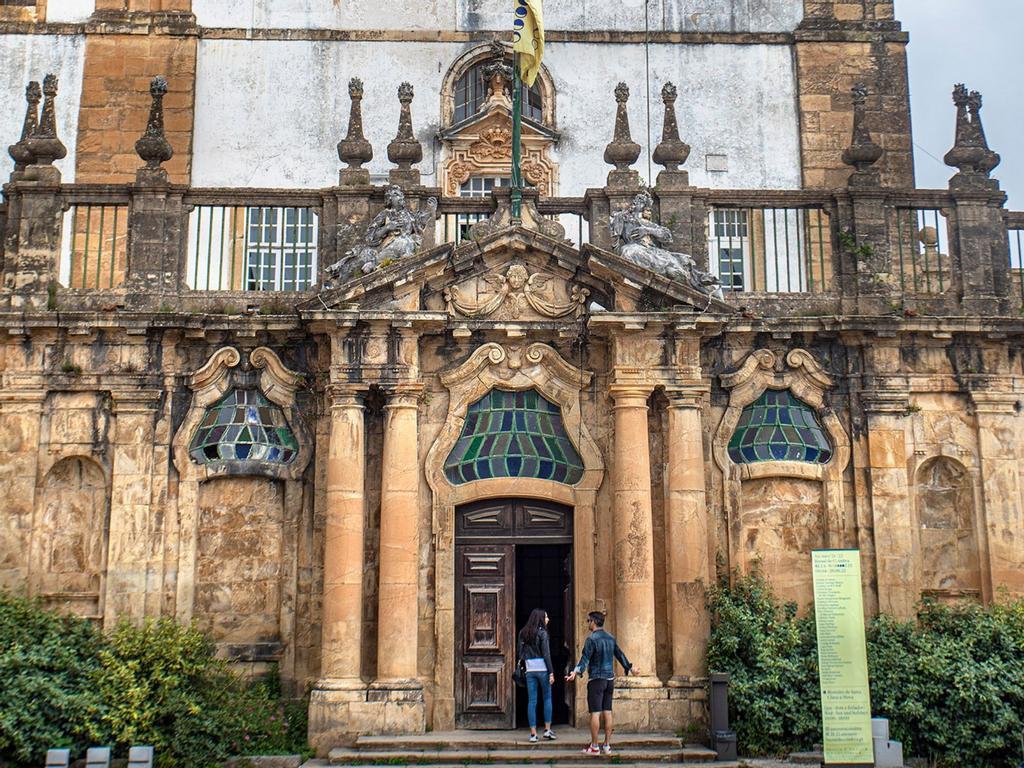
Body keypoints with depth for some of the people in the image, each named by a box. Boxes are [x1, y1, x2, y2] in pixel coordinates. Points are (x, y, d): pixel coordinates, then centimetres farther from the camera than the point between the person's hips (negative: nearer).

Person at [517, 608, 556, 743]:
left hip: (529, 670, 4)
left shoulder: (523, 633, 8)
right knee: (547, 698, 12)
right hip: (542, 669, -4)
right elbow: (546, 654, -10)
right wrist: (551, 672, -9)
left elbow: (520, 653, 9)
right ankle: (547, 729, 10)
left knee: (531, 701, 4)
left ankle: (533, 733, 3)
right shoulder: (542, 633, -7)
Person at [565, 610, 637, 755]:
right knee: (607, 712, 8)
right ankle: (607, 745, 10)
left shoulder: (592, 639, -11)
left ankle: (594, 746, -1)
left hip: (596, 679, -6)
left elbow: (585, 658, -20)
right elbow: (620, 655, 17)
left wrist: (576, 671, -29)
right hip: (610, 679, 6)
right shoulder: (611, 639, 9)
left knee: (595, 713, -3)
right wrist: (630, 667, 30)